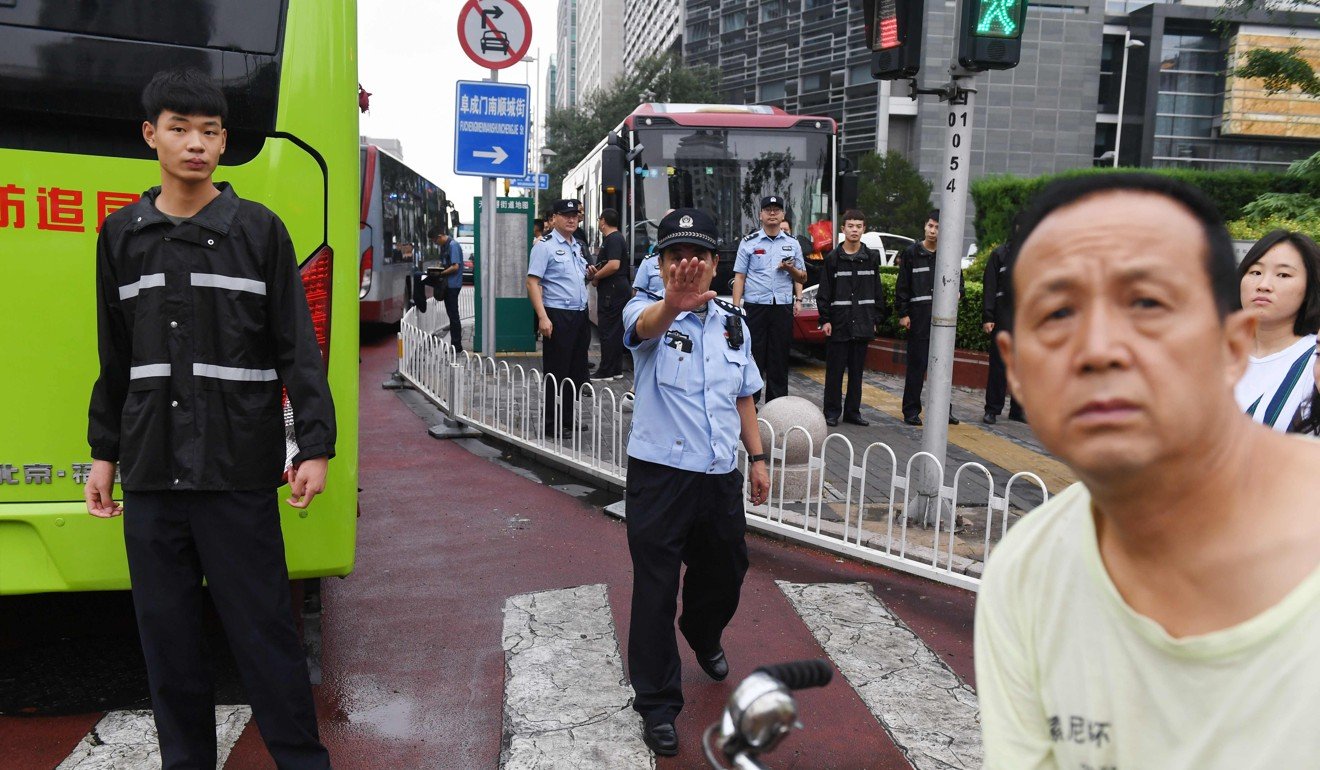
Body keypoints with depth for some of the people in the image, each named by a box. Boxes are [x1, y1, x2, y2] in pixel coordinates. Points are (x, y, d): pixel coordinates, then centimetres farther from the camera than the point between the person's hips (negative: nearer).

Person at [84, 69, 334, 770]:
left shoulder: (259, 229, 0)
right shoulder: (122, 234, 10)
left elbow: (297, 348, -2)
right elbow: (115, 359, 15)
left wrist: (315, 446, -8)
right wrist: (104, 453, 15)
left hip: (238, 470, -3)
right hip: (151, 474, 4)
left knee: (262, 627, 0)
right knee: (166, 632, 11)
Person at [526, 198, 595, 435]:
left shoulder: (578, 246, 17)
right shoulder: (544, 245, -7)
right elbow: (533, 283, -14)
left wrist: (589, 276, 6)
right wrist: (543, 318, -23)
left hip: (580, 315, 8)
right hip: (558, 316, -8)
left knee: (577, 371, 12)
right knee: (556, 373, -3)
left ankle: (568, 419, 24)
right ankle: (551, 425, 6)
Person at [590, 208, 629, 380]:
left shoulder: (613, 239, -14)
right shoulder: (616, 238, 18)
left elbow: (614, 265, -26)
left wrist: (596, 277, -14)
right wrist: (596, 272, 11)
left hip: (612, 290, -10)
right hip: (619, 289, 10)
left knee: (608, 330, -6)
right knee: (616, 331, 13)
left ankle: (606, 371, -2)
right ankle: (616, 369, 18)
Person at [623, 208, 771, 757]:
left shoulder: (733, 323, 8)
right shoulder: (649, 311, -9)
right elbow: (645, 325, -35)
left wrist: (757, 457, 14)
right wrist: (672, 303, -58)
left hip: (720, 475, 5)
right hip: (660, 473, -5)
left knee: (724, 573, 21)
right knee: (656, 591, 0)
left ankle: (703, 638, 54)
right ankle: (657, 703, 17)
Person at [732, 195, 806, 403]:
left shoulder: (792, 244, 13)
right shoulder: (749, 242, 5)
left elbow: (802, 277, 19)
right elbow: (739, 277, 3)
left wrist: (791, 269, -4)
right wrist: (736, 307, -5)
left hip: (783, 307, 3)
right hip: (755, 306, -2)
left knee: (780, 358, 5)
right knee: (753, 357, -3)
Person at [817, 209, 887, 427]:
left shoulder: (871, 258, 8)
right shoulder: (833, 258, 0)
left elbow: (878, 291, 12)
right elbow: (824, 292, -1)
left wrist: (876, 318, 8)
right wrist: (825, 319, -7)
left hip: (863, 325, 3)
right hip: (839, 323, -3)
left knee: (857, 370, 9)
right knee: (835, 370, 1)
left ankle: (852, 411, 18)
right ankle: (832, 412, 9)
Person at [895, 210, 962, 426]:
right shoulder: (911, 253, 1)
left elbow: (958, 280, 20)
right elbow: (902, 286, 1)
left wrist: (958, 292, -3)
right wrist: (902, 313, -5)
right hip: (919, 317, -3)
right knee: (917, 364, -2)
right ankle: (911, 410, 5)